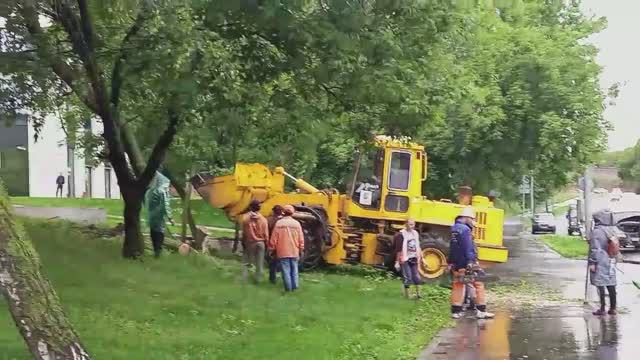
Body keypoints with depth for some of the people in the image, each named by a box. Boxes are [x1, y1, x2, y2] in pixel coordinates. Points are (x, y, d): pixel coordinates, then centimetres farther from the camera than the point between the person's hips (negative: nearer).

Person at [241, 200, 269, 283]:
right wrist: (266, 245, 8)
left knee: (247, 262, 10)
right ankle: (258, 279, 13)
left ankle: (244, 279, 4)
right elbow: (266, 234, -3)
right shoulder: (263, 219, -8)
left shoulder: (245, 217, -11)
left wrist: (243, 242, 5)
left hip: (249, 242, 0)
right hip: (260, 242, 0)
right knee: (259, 263, 9)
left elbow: (243, 232, -6)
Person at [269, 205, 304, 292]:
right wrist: (301, 250, 12)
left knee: (286, 270, 3)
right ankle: (294, 287, 14)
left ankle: (288, 288, 5)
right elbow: (301, 239, 1)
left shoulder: (279, 223, -8)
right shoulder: (296, 223, -2)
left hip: (283, 252, -2)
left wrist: (272, 249, 6)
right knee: (294, 270, 12)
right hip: (294, 252, 2)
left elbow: (274, 238, -5)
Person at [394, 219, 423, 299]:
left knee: (416, 276, 9)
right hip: (405, 259, -6)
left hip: (414, 259, 6)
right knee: (407, 277, -4)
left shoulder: (415, 233, 8)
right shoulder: (401, 234, -12)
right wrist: (397, 261, -11)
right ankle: (407, 295, 8)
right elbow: (398, 249, -11)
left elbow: (418, 247, 16)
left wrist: (421, 257, 13)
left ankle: (418, 293, 19)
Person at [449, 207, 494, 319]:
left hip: (456, 264, 8)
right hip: (466, 263, -8)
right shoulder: (465, 229, -15)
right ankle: (481, 311, 0)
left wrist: (451, 262, 27)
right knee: (479, 285, 0)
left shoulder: (454, 229, 12)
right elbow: (468, 247, -22)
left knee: (457, 286, 12)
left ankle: (456, 311, 12)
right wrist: (470, 262, -26)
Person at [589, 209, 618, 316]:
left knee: (600, 286, -2)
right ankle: (613, 308, 16)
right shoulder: (611, 231, 9)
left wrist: (592, 263, -13)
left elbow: (595, 249, -17)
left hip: (600, 263, -7)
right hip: (610, 263, 7)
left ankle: (602, 309, 0)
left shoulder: (596, 232, -14)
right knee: (611, 286, 11)